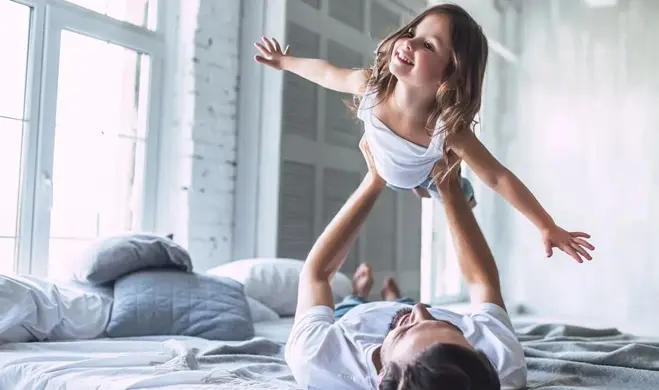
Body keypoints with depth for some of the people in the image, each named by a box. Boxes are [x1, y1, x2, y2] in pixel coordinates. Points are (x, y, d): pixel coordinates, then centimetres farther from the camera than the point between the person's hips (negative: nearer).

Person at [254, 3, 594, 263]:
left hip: (427, 174, -2)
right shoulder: (370, 85, -40)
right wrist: (285, 62, -1)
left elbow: (499, 178, -37)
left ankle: (455, 190, 56)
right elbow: (327, 73, -18)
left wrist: (548, 227, -33)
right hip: (384, 171, 3)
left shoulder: (448, 130, -46)